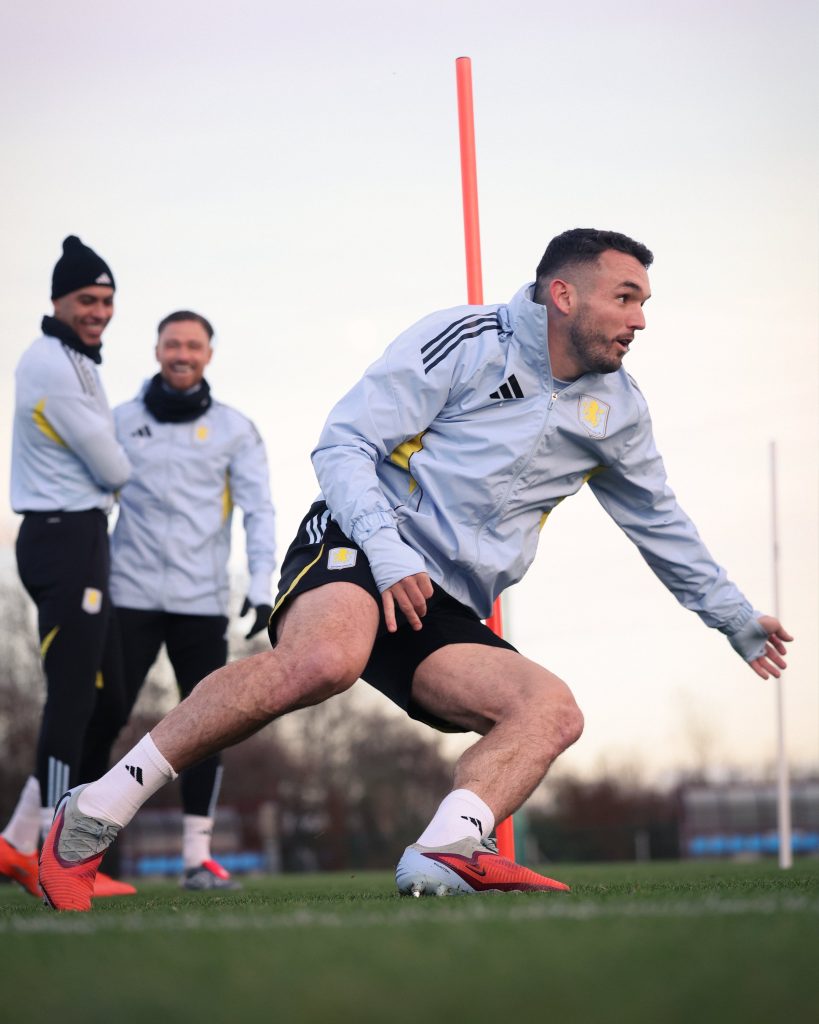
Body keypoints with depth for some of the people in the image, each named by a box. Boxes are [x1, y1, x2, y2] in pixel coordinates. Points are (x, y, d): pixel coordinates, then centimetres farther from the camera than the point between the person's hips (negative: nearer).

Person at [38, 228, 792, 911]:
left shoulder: (617, 409, 15)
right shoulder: (468, 340, -3)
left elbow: (659, 520, 32)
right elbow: (343, 442, -7)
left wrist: (735, 617, 35)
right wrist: (388, 550, -21)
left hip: (445, 613, 7)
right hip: (357, 546, -7)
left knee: (554, 711, -18)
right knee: (323, 660, -38)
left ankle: (446, 854, -40)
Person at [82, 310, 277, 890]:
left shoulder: (234, 429, 5)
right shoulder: (121, 423, 6)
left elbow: (259, 510, 2)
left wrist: (262, 586, -8)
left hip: (203, 603, 1)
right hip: (131, 597, -1)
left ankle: (198, 856, 9)